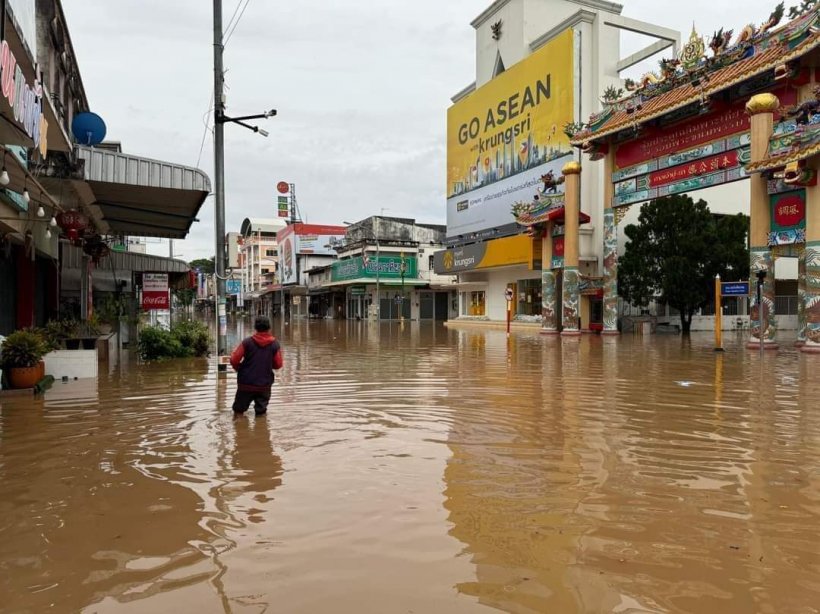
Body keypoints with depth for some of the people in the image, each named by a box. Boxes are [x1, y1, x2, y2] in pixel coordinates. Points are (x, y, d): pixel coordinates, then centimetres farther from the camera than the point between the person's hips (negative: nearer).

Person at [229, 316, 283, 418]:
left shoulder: (247, 342, -8)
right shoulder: (275, 344, -6)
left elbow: (234, 360, -8)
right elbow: (278, 365, -2)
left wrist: (239, 369, 13)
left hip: (246, 383, 0)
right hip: (264, 385, 0)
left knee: (238, 411, 15)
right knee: (261, 411, 11)